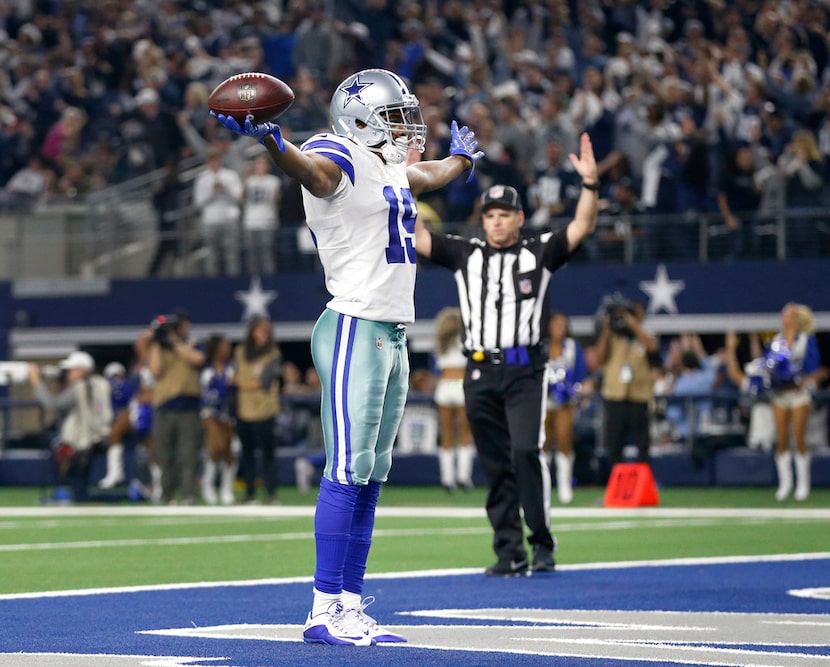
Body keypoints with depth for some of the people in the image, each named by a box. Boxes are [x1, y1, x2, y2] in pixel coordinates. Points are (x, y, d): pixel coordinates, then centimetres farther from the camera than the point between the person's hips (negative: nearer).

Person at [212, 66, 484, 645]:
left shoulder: (391, 170, 20)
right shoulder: (341, 158, -8)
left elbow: (426, 176, 44)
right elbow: (312, 169, -32)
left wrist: (461, 158, 65)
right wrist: (270, 140, -54)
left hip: (393, 336, 9)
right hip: (355, 330, -9)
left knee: (371, 478, 7)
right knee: (347, 471, -12)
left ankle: (351, 605, 10)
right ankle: (326, 609, -11)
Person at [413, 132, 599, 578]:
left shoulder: (539, 253, 7)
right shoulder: (465, 255, 14)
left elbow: (582, 227, -5)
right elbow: (412, 235, 9)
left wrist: (589, 183, -19)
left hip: (525, 371, -3)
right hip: (480, 374, 3)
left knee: (525, 451, -18)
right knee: (495, 466, 4)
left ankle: (542, 544, -9)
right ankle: (509, 552, 9)